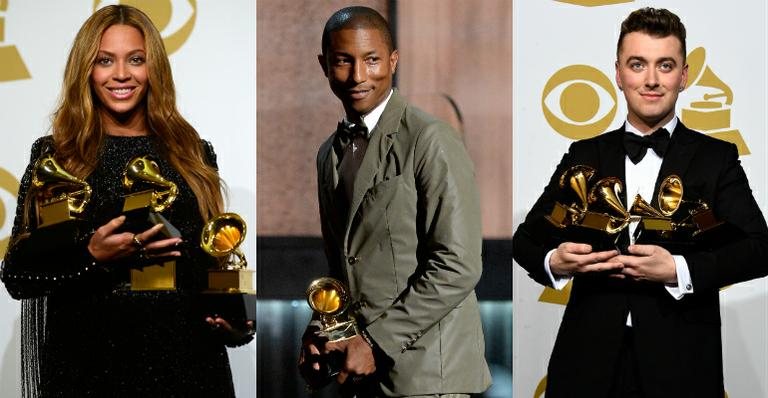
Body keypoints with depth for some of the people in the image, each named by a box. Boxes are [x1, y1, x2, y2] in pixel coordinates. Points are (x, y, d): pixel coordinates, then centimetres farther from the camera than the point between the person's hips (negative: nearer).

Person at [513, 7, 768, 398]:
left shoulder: (716, 159, 2)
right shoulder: (584, 156, 9)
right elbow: (527, 238, 10)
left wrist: (679, 270, -21)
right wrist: (554, 262, -13)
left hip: (680, 366, -2)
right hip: (589, 363, 2)